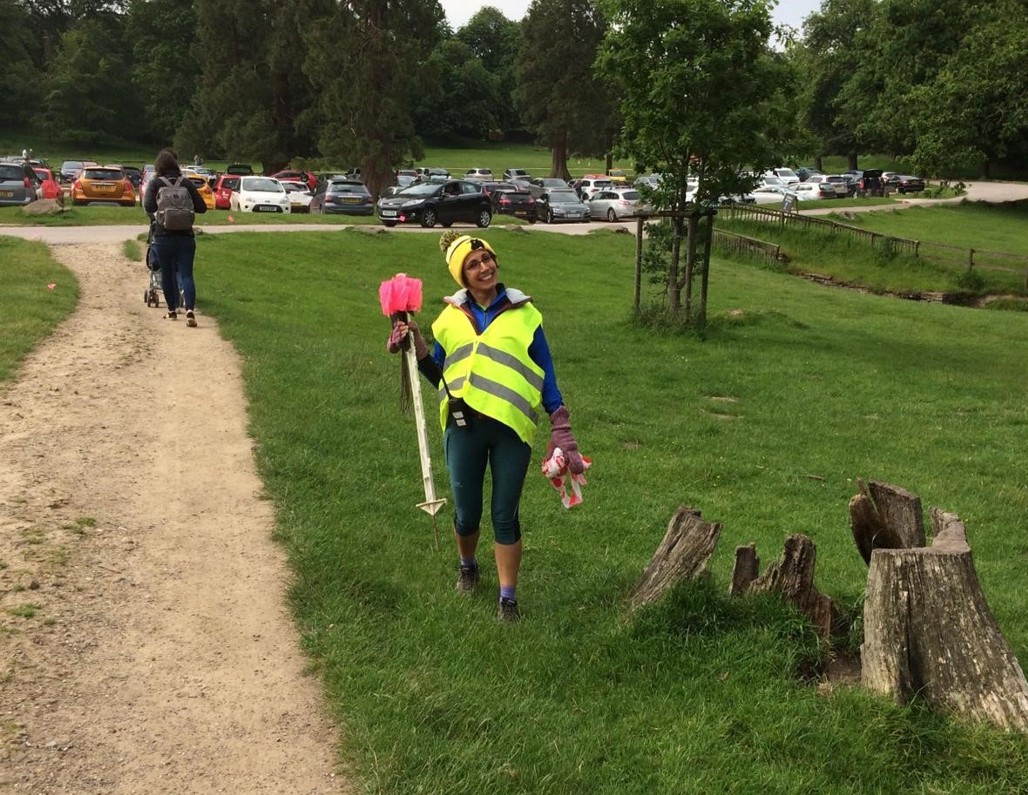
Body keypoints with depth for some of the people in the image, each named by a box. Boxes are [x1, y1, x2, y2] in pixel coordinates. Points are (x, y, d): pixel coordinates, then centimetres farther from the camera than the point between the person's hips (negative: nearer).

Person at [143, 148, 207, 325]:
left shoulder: (155, 183, -2)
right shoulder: (186, 183, 4)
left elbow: (148, 206, -14)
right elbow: (202, 207, 1)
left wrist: (153, 215, 8)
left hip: (163, 236, -1)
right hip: (185, 236, 1)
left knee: (167, 273, 14)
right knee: (186, 274, -1)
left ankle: (172, 310, 23)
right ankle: (190, 310, -20)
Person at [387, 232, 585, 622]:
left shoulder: (524, 314, 4)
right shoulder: (451, 317, 9)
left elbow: (546, 376, 5)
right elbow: (440, 376, 15)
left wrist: (561, 430, -2)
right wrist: (416, 347, 1)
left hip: (511, 427, -2)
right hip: (464, 426, 2)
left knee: (505, 516, 3)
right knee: (467, 514, 11)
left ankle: (508, 596, 16)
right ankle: (467, 566, 40)